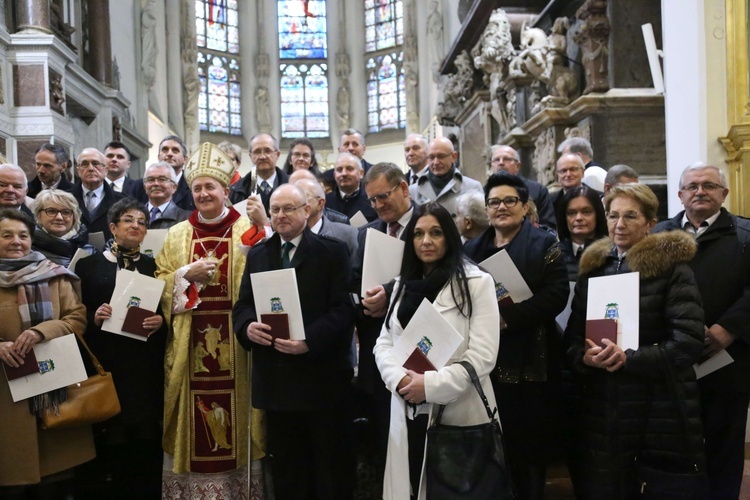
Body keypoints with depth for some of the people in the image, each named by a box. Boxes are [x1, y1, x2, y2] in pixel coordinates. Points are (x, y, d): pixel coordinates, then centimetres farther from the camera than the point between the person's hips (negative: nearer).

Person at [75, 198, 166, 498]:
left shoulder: (154, 267, 12)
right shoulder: (89, 265, 6)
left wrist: (160, 321, -10)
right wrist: (94, 318, -16)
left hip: (146, 367, 2)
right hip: (104, 364, -1)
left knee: (146, 439, 2)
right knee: (107, 441, -1)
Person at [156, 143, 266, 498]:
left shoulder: (248, 230, 2)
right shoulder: (177, 235, 10)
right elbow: (160, 286, 7)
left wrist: (263, 227, -22)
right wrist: (188, 273, -10)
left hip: (235, 345, -2)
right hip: (190, 346, 2)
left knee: (235, 420, 2)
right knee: (195, 427, 5)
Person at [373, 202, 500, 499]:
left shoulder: (477, 283, -6)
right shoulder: (403, 284, 12)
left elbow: (483, 355, -13)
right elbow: (384, 343, 8)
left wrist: (430, 384, -19)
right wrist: (400, 379, -11)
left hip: (459, 415, -4)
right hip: (409, 413, 5)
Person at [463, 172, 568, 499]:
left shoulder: (544, 245, 2)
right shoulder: (471, 249, 16)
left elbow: (556, 295, -11)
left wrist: (508, 317, -21)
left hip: (528, 364, -3)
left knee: (528, 448, 2)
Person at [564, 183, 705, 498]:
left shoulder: (671, 266, -3)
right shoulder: (592, 268, 12)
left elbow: (689, 341, -12)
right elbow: (572, 339, 11)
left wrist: (628, 359, -20)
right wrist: (586, 357, -12)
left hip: (660, 409, -4)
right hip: (602, 410, 4)